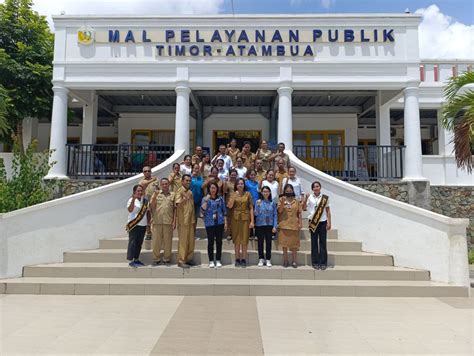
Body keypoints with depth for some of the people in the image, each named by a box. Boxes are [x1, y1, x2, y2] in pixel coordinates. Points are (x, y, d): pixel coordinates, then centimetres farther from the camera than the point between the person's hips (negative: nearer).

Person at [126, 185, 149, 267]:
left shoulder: (145, 200, 10)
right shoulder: (131, 200, -8)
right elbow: (130, 210, -26)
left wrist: (148, 222, 9)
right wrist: (133, 199, -36)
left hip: (143, 225, 6)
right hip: (134, 225, -6)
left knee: (139, 243, 11)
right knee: (132, 243, -4)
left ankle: (136, 259, 21)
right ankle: (130, 261, 2)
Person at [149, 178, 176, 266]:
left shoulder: (173, 195, 9)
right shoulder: (156, 194, 9)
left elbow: (175, 209, 7)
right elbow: (152, 206, 2)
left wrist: (174, 221, 1)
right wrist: (155, 196, -10)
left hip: (168, 222, 0)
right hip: (157, 221, 0)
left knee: (168, 241, 4)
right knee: (156, 241, 4)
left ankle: (166, 259, 15)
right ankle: (156, 259, 15)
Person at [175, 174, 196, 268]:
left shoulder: (190, 192, 13)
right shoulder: (179, 191, -9)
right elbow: (178, 205, -21)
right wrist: (184, 198, -38)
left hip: (190, 221, 7)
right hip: (183, 221, -7)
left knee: (191, 241, 11)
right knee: (183, 241, -2)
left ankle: (189, 258, 22)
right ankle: (181, 261, 5)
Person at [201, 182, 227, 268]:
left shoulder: (220, 199, 9)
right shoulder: (205, 199, 4)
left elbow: (224, 211, 10)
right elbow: (203, 210, -9)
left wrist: (225, 223, 4)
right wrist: (206, 200, -14)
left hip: (219, 223, 2)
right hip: (209, 223, -2)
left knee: (219, 241, 4)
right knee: (211, 242, 0)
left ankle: (218, 260, 13)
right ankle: (211, 261, 10)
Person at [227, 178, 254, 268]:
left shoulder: (248, 194, 3)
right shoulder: (233, 194, 5)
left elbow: (251, 208, 1)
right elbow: (229, 206, -7)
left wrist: (252, 221, -5)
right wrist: (234, 197, -16)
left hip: (245, 218, -1)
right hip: (235, 218, 1)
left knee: (244, 239, 2)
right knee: (236, 239, 4)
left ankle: (243, 259, 11)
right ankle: (237, 259, 13)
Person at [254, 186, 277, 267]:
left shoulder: (272, 203, 2)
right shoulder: (258, 202, -2)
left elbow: (275, 215, 2)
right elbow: (256, 214, -6)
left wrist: (274, 226, -3)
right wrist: (258, 205, -21)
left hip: (269, 225, 1)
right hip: (260, 225, 0)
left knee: (269, 242, 5)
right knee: (260, 242, 5)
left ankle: (268, 260, 14)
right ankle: (261, 259, 16)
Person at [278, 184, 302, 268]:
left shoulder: (296, 201, 6)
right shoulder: (281, 199, 3)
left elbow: (299, 213, 6)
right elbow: (279, 211, -7)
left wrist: (300, 223, 0)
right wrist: (283, 202, -19)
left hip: (294, 225, 1)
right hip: (284, 225, 0)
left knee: (294, 244, 4)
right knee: (284, 243, 5)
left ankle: (294, 261, 13)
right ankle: (285, 260, 15)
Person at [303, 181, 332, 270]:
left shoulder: (325, 198, 3)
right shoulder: (309, 197, 3)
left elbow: (328, 210, 4)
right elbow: (304, 208, -4)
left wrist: (329, 222, -1)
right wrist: (305, 199, -17)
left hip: (323, 222, 0)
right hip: (313, 222, 0)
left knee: (323, 242, 2)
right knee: (314, 242, 5)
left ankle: (323, 262, 9)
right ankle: (315, 262, 12)